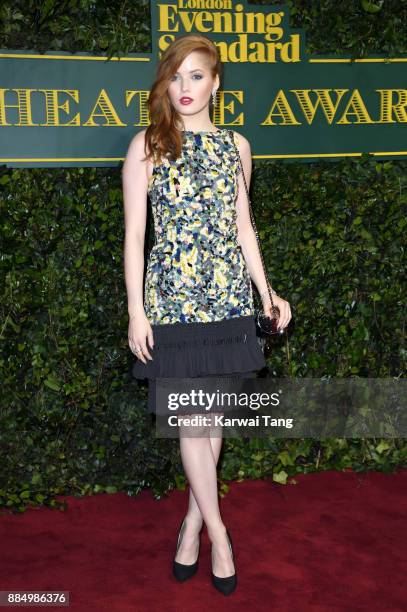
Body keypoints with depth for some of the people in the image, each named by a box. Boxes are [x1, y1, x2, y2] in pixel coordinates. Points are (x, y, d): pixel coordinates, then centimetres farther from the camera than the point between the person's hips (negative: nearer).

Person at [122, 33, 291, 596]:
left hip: (229, 296, 4)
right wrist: (136, 311, -7)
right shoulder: (148, 145, -1)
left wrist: (266, 292, 10)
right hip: (172, 296, -3)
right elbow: (134, 233, -2)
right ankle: (217, 530, 17)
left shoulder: (236, 145, 10)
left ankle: (193, 520, 26)